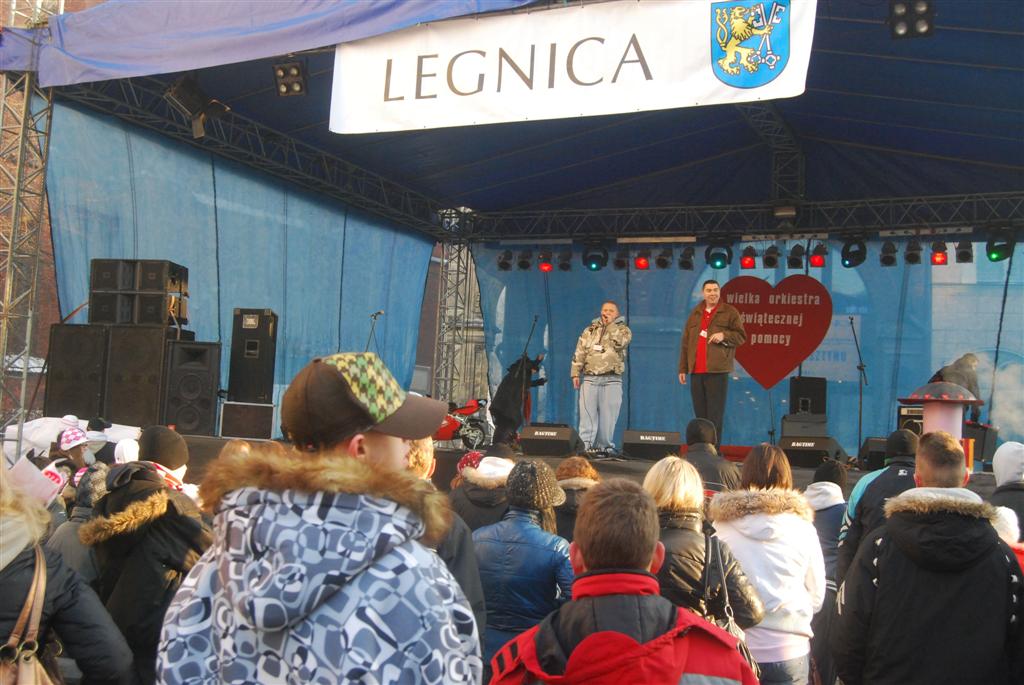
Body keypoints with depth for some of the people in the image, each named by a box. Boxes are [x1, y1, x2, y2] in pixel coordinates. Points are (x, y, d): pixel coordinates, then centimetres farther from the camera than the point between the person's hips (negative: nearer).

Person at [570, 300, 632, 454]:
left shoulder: (623, 330, 10)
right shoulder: (590, 330, 17)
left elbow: (619, 342, -13)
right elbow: (579, 353, 12)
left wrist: (610, 324, -3)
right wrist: (575, 373, 2)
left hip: (612, 380, -1)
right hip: (589, 378, 2)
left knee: (608, 415, -4)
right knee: (587, 414, -5)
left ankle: (605, 446, 2)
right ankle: (585, 445, -5)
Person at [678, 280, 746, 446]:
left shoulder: (730, 312, 4)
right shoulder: (695, 314, 17)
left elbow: (741, 336, 2)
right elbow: (685, 343, 17)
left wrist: (724, 335, -17)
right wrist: (683, 368, 12)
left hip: (717, 370, -4)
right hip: (696, 371, 4)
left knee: (715, 414, -6)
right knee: (699, 413, 6)